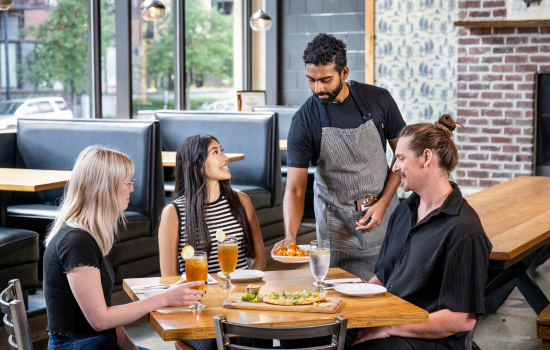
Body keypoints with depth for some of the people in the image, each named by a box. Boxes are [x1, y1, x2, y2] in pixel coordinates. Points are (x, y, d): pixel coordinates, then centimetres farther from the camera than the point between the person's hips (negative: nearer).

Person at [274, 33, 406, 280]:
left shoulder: (378, 100, -6)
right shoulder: (304, 121, -10)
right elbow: (295, 188, -12)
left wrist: (383, 203, -8)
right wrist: (290, 236, -29)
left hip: (383, 219, 2)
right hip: (337, 228, -1)